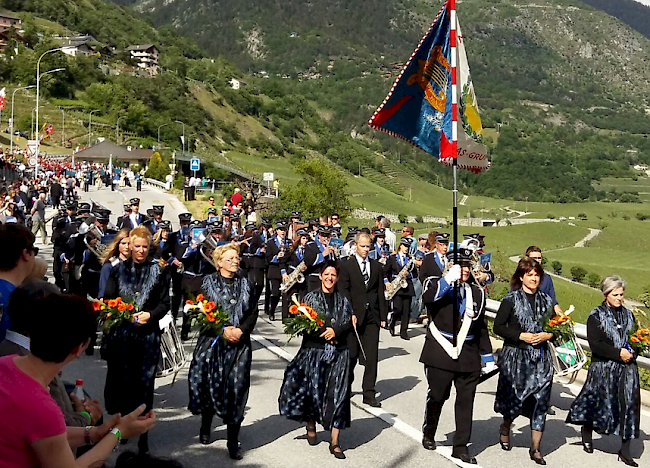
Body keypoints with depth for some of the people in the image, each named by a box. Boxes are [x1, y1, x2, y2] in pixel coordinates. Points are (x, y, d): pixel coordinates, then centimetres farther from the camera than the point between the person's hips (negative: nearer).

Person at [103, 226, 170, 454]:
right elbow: (107, 300, 4)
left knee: (144, 382, -1)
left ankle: (143, 432, 6)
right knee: (122, 380, 4)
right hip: (121, 333, 1)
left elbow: (165, 303, 5)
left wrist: (150, 315, -12)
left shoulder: (158, 271, 6)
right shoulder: (119, 270, 7)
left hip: (148, 335, -1)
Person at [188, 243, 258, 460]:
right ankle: (205, 426, 28)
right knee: (209, 384, 1)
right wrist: (223, 329, -14)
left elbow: (253, 312, 6)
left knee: (236, 387, -4)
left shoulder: (245, 284, 10)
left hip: (239, 343, 1)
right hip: (212, 341, -1)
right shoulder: (209, 282, 4)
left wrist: (241, 330, -10)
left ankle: (233, 440, 2)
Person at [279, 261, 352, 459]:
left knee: (337, 394, -4)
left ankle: (335, 442, -2)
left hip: (338, 353, 1)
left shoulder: (343, 300, 12)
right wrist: (323, 331, -15)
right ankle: (311, 427, 28)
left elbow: (349, 323, 4)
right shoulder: (311, 297, 6)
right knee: (312, 390, 0)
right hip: (314, 350, -1)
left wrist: (335, 331, -14)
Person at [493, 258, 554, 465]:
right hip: (515, 355, -3)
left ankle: (535, 448, 7)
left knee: (540, 401, -2)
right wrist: (521, 336, -15)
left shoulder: (546, 300, 8)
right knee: (515, 399, 1)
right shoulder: (511, 299, -4)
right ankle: (505, 428, 34)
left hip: (540, 358, 3)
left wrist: (547, 335, -7)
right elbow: (498, 327, -6)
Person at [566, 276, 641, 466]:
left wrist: (631, 352, -4)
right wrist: (618, 353, -17)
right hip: (603, 368, -4)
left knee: (629, 404, -3)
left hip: (626, 368, 4)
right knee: (599, 403, 4)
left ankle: (625, 450, 3)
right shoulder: (596, 316, -3)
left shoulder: (628, 315, 12)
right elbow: (595, 344, -11)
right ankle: (586, 431, 34)